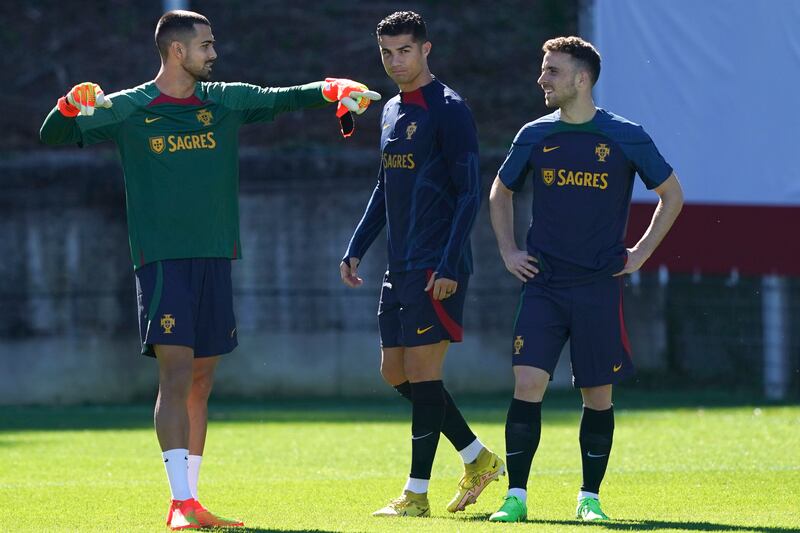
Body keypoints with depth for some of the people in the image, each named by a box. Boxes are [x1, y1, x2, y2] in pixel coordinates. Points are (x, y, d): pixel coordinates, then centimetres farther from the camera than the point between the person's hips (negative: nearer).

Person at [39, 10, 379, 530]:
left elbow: (283, 98, 9)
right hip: (162, 258, -5)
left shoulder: (225, 102, 11)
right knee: (177, 374, -14)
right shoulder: (128, 109, 0)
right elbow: (55, 136, -1)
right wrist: (71, 106, -24)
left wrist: (329, 90, -11)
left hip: (215, 258, 5)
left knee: (201, 382, 7)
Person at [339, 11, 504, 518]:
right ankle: (479, 459, 21)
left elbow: (470, 193, -14)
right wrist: (356, 249, 18)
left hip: (437, 267, -9)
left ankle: (416, 494, -2)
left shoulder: (448, 109, -10)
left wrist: (449, 266, -20)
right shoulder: (391, 111, 16)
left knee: (422, 372, -7)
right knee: (396, 372, 10)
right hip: (401, 267, 9)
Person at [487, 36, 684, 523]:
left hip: (600, 287, -1)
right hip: (543, 284, 1)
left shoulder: (625, 137, -3)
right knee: (528, 383, -10)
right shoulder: (535, 136, 5)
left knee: (598, 395, 4)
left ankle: (590, 497, 16)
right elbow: (500, 193, 21)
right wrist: (509, 252, 11)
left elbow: (672, 195, 8)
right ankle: (516, 497, -6)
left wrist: (641, 253, 3)